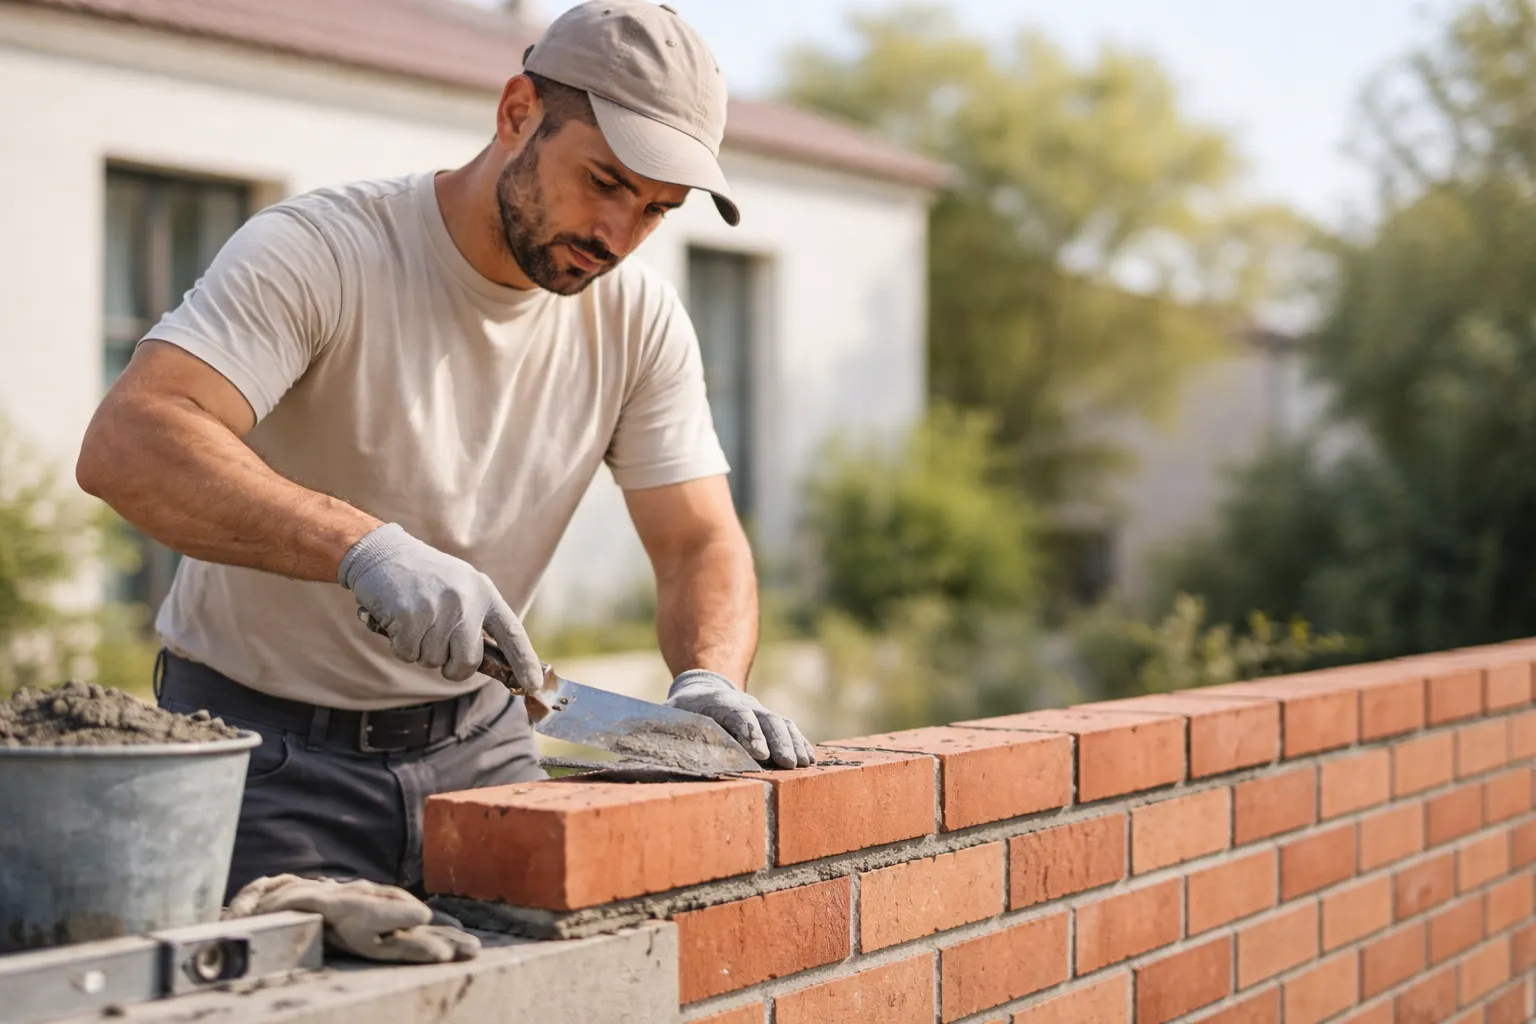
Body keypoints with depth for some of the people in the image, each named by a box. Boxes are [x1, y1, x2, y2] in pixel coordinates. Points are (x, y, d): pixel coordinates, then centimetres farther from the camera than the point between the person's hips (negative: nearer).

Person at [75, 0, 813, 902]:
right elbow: (125, 446, -33)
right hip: (268, 741, -4)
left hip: (476, 736, 5)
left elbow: (701, 540, -3)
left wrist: (710, 680, -25)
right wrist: (367, 547, -46)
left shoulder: (640, 320, -3)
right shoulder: (320, 252, -20)